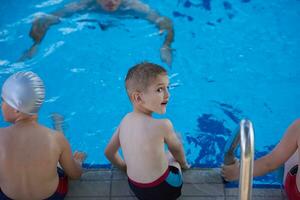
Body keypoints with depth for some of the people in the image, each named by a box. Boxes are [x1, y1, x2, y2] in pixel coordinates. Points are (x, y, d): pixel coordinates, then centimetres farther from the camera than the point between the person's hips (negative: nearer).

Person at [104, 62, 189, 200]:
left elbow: (109, 152, 6)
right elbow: (177, 149, -3)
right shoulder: (163, 125, -24)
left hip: (135, 187, 5)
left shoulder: (125, 120, -6)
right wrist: (183, 163, 18)